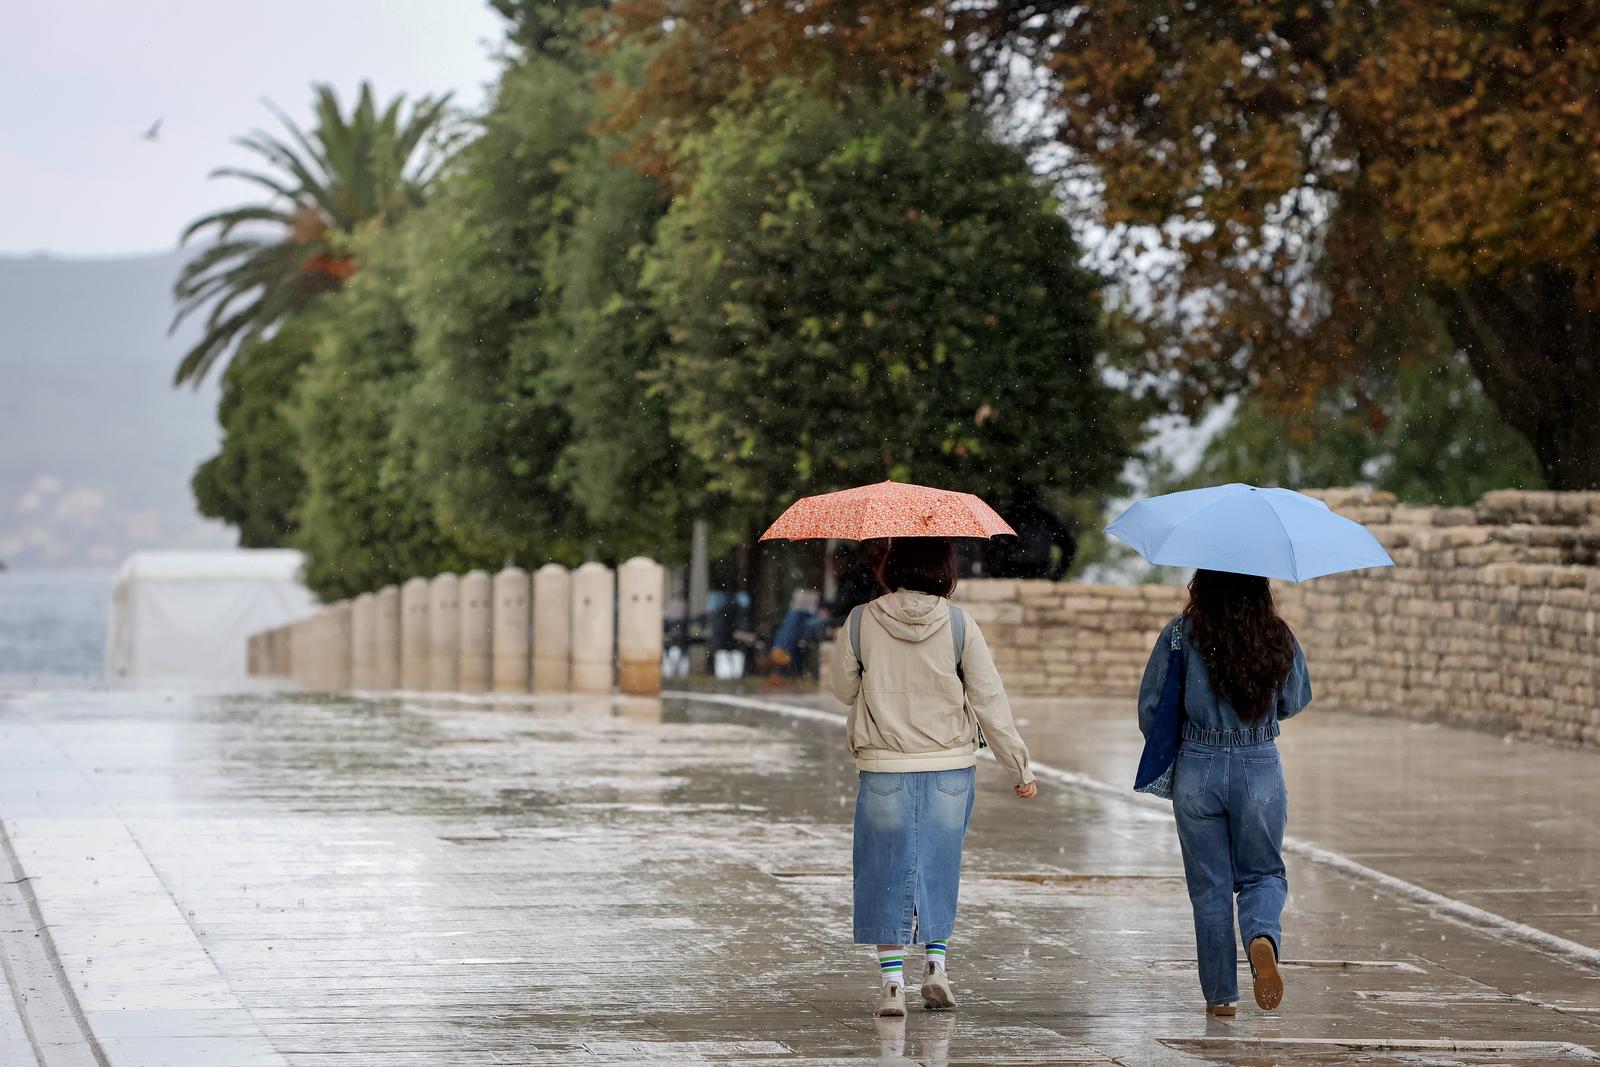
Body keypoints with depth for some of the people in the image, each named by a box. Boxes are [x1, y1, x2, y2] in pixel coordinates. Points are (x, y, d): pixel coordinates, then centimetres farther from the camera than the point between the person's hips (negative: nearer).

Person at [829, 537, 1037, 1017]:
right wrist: (1019, 768, 3)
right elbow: (990, 701, -4)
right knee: (939, 868, 17)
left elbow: (842, 687, 6)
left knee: (887, 870, 7)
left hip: (884, 768, -1)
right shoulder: (959, 627, -7)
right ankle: (937, 965, 13)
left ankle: (892, 982, 4)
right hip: (950, 767, 1)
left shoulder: (862, 623, -7)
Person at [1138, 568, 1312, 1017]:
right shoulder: (1279, 638, -3)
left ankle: (1220, 996, 14)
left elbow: (1150, 709, -4)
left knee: (1209, 884, 10)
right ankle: (1262, 937, -18)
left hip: (1197, 768, -1)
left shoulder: (1181, 635, -9)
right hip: (1261, 769, 1)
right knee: (1263, 874, 14)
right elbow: (1295, 701, 11)